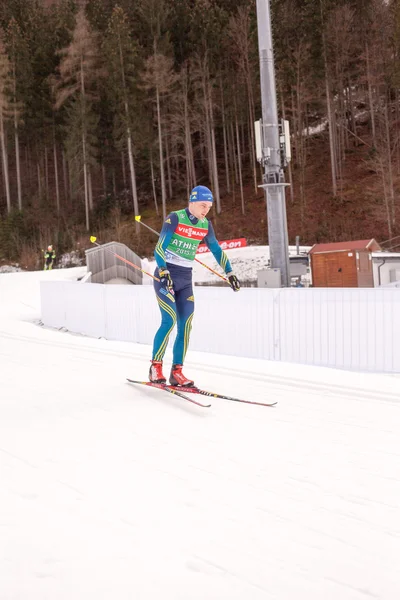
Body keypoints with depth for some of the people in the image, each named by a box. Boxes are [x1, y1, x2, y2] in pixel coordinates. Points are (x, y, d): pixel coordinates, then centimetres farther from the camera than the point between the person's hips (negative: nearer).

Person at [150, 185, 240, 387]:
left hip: (185, 279, 6)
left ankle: (176, 372, 2)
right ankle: (155, 367, -6)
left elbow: (216, 250, 19)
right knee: (170, 320, -17)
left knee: (186, 324, -3)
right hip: (165, 276, -6)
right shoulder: (175, 219, -11)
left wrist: (229, 273, 13)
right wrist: (164, 273, -31)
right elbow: (159, 249, -17)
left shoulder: (205, 225, 6)